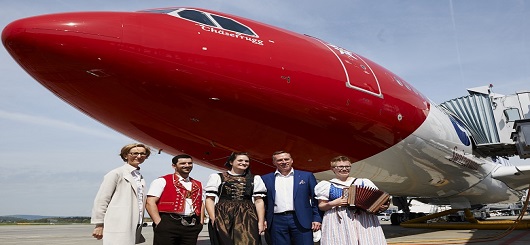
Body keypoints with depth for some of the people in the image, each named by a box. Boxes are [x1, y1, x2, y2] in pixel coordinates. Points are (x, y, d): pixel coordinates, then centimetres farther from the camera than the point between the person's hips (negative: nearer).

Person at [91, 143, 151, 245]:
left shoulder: (140, 178, 18)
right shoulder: (116, 174, -3)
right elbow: (101, 200, -6)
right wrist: (99, 225, -9)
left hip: (134, 228, 7)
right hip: (118, 229, -7)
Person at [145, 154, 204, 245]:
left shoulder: (198, 185, 17)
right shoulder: (162, 181, -1)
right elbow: (150, 203, -7)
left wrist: (200, 224, 9)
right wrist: (159, 223, -13)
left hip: (192, 225, 5)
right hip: (168, 223, -5)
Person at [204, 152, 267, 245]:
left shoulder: (255, 179, 14)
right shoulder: (217, 177, 8)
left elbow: (259, 201, 8)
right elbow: (210, 199, 3)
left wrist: (261, 221, -1)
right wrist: (213, 218, -8)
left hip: (248, 218, 1)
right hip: (223, 218, -1)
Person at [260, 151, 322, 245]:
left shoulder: (306, 176, 7)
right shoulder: (266, 179, 10)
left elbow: (316, 199, 6)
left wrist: (317, 219, -2)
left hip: (301, 220, -1)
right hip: (277, 221, 1)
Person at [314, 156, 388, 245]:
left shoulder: (363, 182, 10)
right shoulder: (327, 186, 6)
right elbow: (321, 206, 5)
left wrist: (383, 206, -9)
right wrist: (333, 203, -12)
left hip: (364, 220, 1)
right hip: (338, 222, -1)